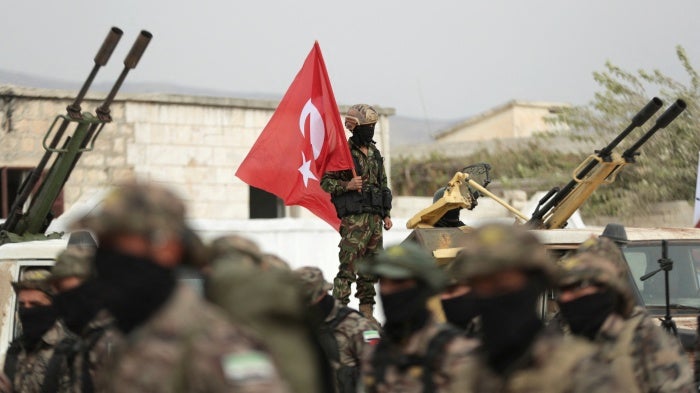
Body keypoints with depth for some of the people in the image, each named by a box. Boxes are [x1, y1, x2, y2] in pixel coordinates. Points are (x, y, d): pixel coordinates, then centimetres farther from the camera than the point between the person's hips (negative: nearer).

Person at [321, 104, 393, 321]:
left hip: (375, 218, 7)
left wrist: (386, 214, 17)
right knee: (348, 266, -11)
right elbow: (325, 182, -6)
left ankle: (367, 311, 15)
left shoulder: (375, 153, 16)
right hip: (354, 218, -7)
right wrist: (347, 185, -22)